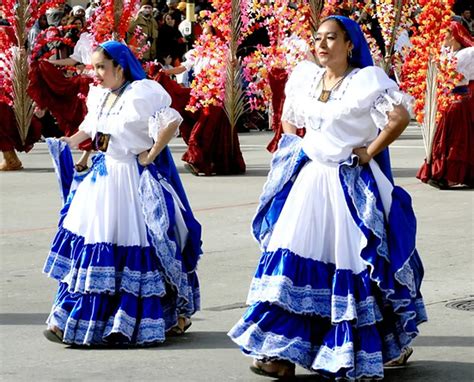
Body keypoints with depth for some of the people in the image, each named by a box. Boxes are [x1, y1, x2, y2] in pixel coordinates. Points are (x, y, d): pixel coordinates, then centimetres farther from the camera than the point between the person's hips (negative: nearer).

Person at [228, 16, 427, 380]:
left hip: (351, 185, -5)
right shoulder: (305, 76, 8)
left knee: (353, 264, -2)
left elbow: (400, 117, -21)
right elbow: (289, 119, 24)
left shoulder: (368, 80, -9)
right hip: (308, 179, 5)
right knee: (296, 260, 0)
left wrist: (370, 153, -15)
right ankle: (282, 352, 1)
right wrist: (299, 149, 10)